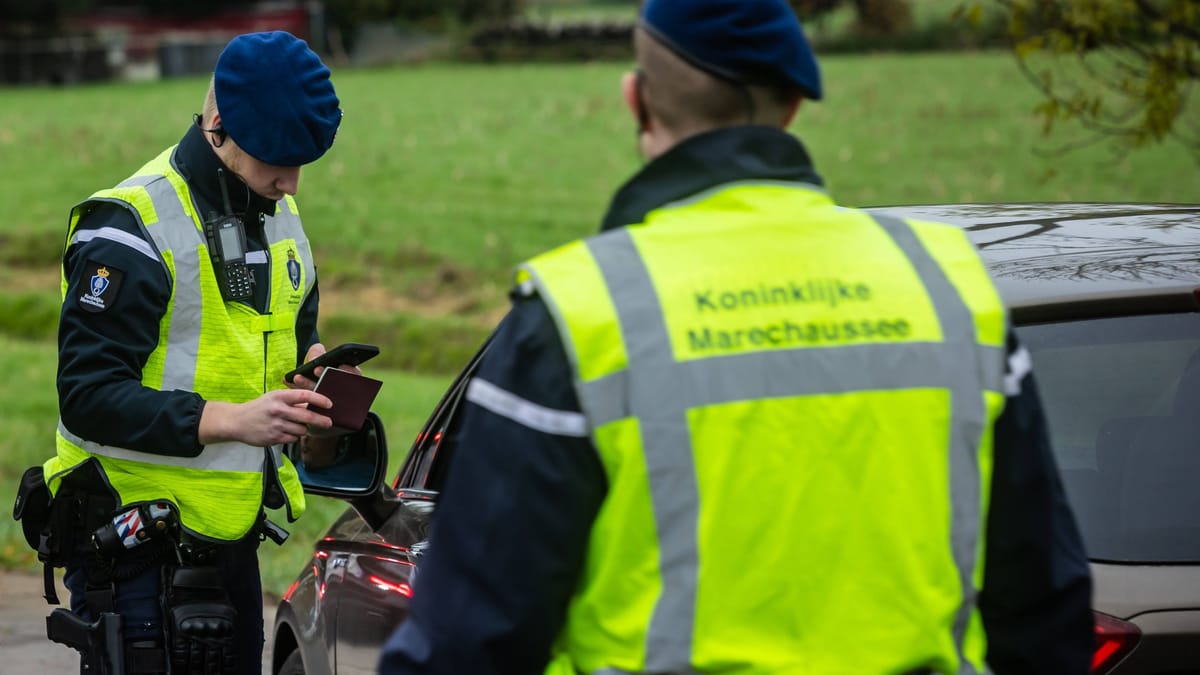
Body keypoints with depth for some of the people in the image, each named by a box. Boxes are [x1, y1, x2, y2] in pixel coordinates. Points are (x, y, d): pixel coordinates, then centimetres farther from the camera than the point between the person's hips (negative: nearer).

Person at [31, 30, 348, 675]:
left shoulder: (279, 218, 12)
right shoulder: (133, 225, -16)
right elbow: (89, 396, -20)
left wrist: (313, 372, 2)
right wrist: (229, 420, -28)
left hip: (230, 543, 8)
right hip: (133, 547, -8)